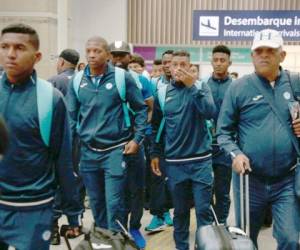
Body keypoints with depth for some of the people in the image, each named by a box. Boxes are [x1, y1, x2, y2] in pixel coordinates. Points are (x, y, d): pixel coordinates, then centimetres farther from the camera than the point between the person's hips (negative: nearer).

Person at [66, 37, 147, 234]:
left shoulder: (122, 77, -8)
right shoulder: (77, 80, 2)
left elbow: (141, 109, 0)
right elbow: (71, 114, 10)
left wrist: (137, 138, -5)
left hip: (115, 150, -4)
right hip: (88, 151, 4)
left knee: (114, 203, -5)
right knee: (96, 202, 16)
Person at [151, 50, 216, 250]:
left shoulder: (201, 87, -2)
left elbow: (210, 113, -19)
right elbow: (157, 126, 13)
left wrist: (192, 86, -21)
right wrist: (155, 153, 9)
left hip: (201, 160, -2)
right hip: (174, 162, 2)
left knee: (203, 210, 1)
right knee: (180, 211, 13)